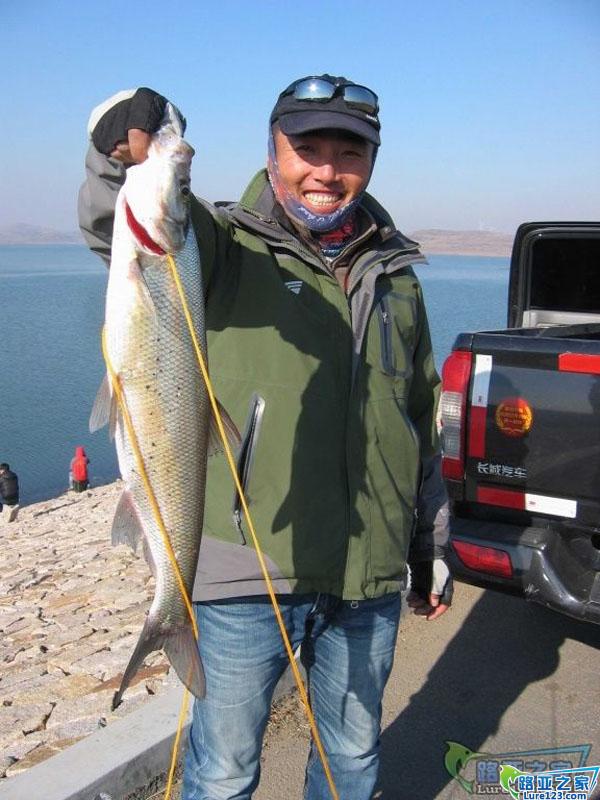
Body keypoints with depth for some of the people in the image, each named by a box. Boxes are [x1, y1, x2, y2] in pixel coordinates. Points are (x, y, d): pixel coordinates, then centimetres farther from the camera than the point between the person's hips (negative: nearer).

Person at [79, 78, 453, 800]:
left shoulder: (395, 279, 10)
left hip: (369, 581, 5)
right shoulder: (227, 248, -5)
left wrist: (432, 546, 19)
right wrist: (120, 161, -48)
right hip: (245, 576, -4)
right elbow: (114, 226, -26)